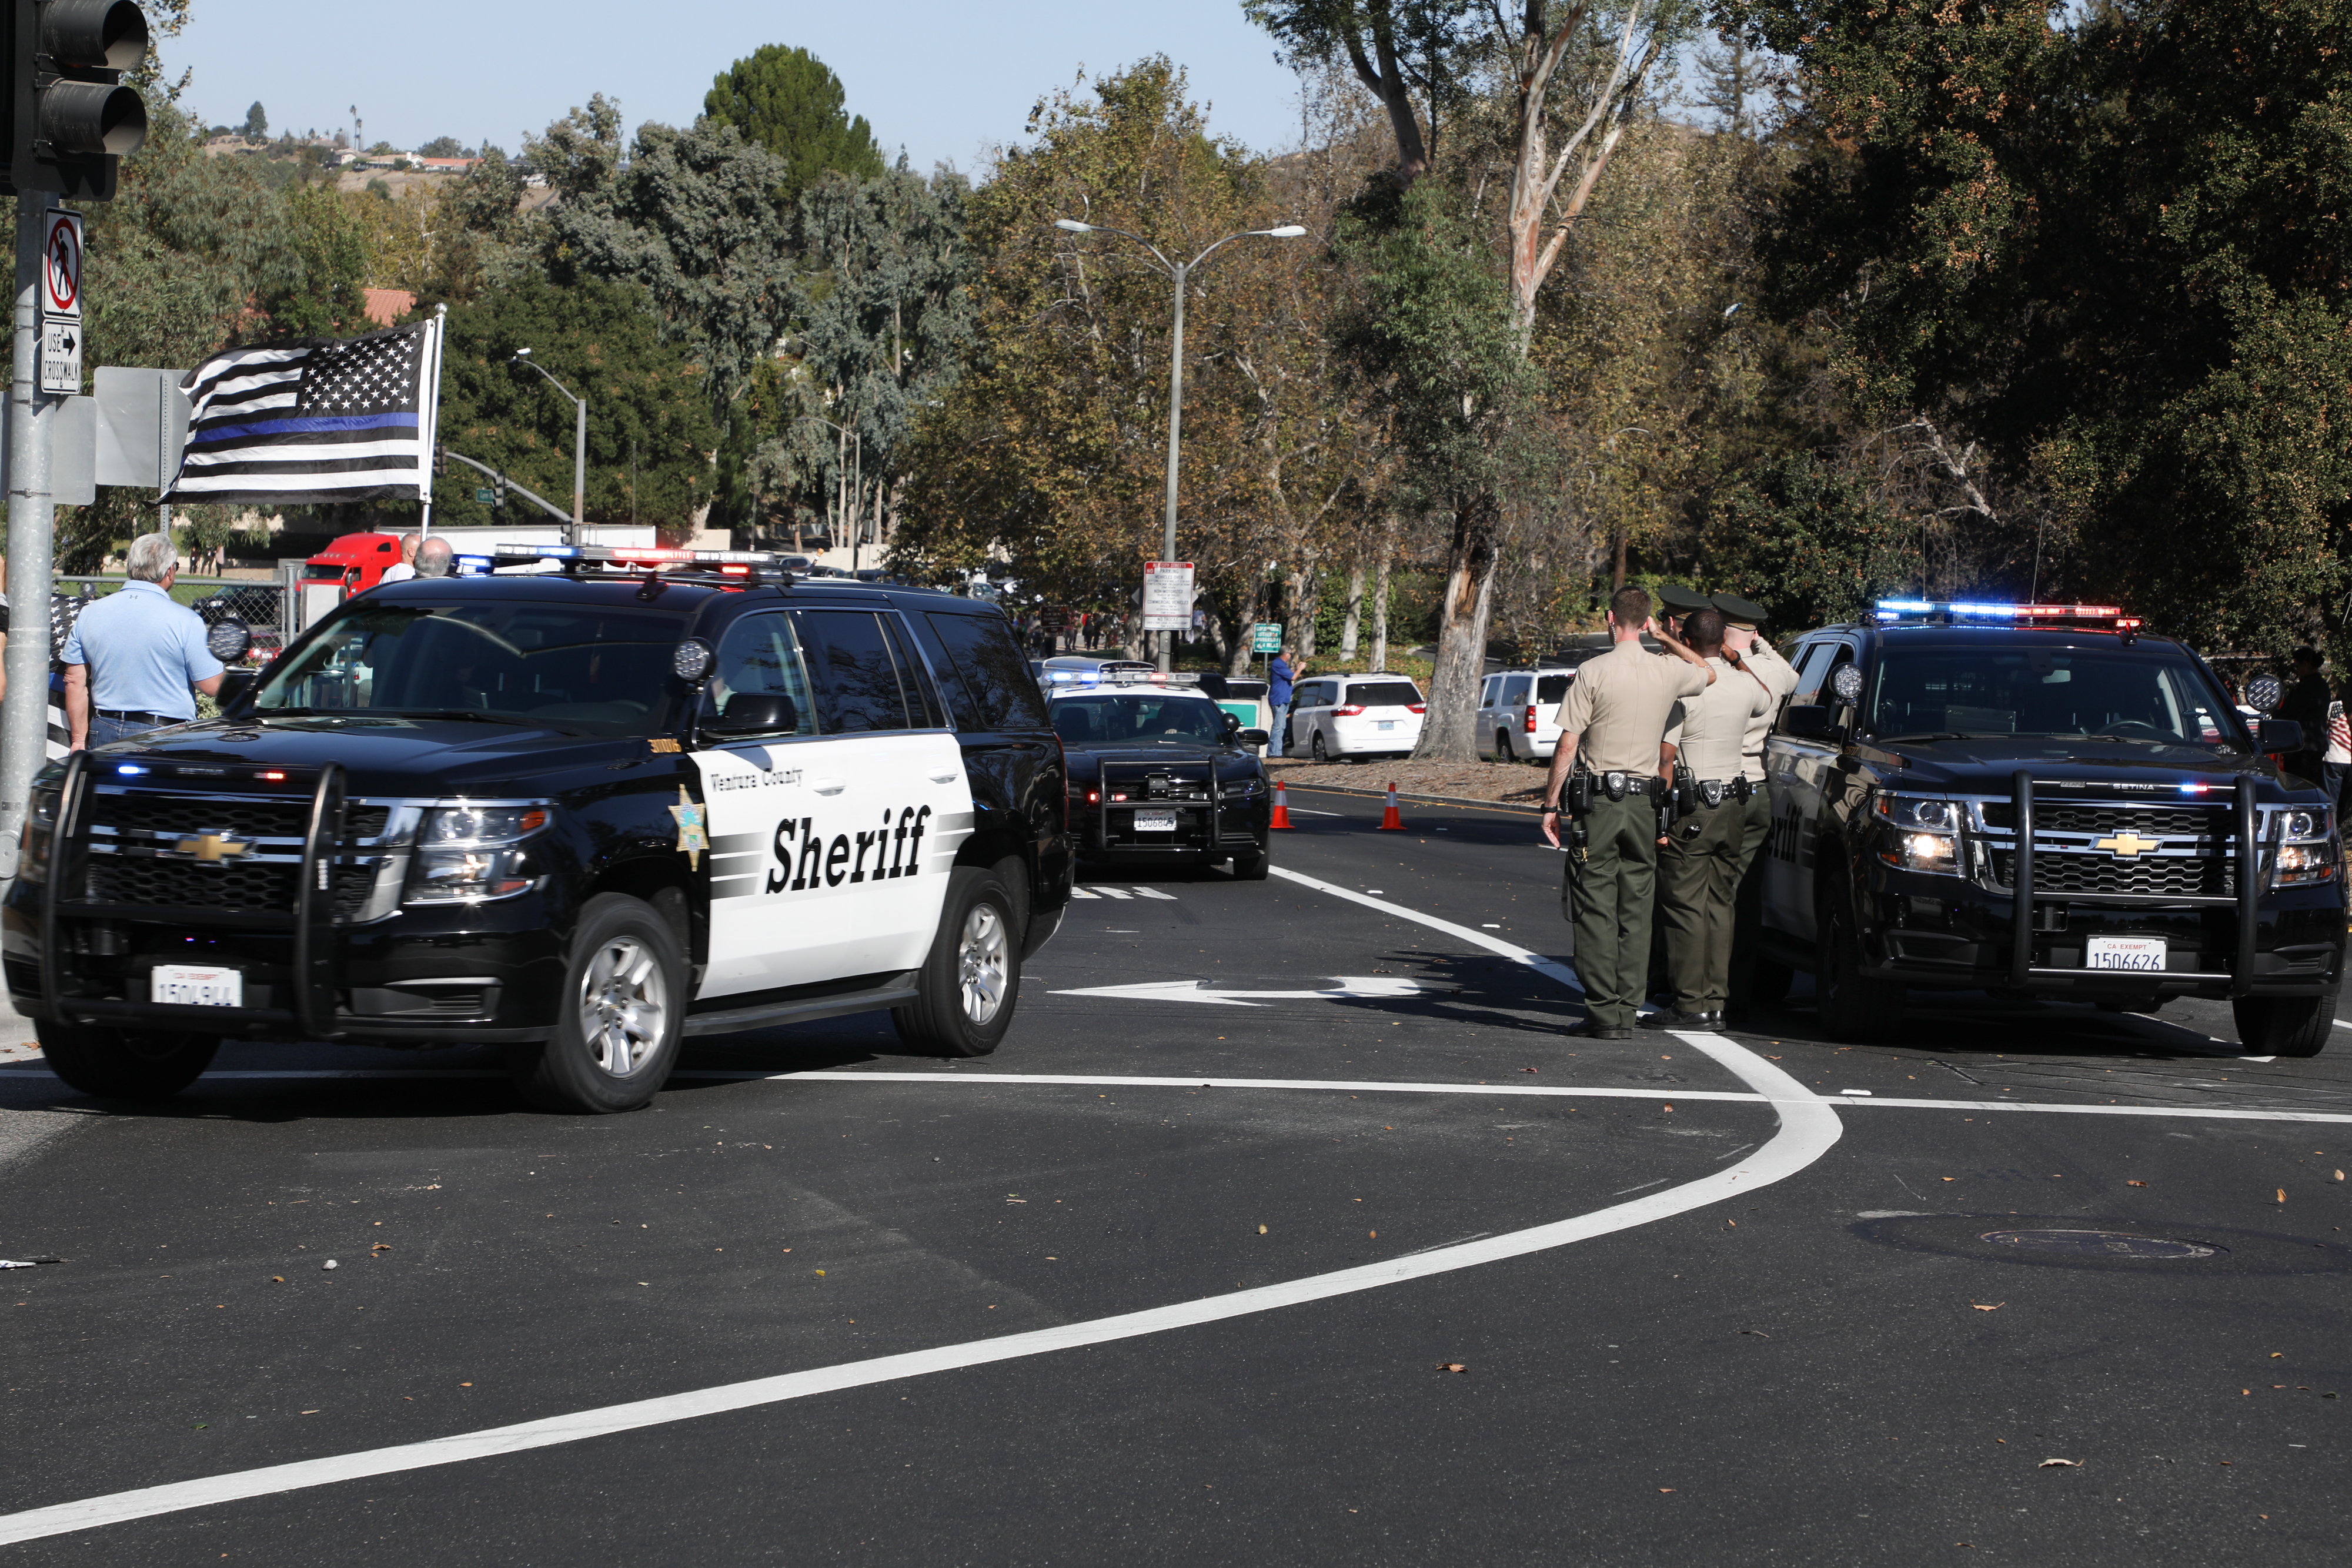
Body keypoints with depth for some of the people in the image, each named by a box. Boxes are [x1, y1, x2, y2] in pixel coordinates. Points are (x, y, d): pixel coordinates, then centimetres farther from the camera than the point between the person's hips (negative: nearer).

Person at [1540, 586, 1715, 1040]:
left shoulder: (1594, 672, -9)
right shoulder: (1668, 673, 4)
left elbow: (1567, 746, -10)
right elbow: (1709, 673, 29)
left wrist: (1551, 803, -4)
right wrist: (1665, 638, 32)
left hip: (1599, 799, -4)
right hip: (1643, 801, 4)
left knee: (1596, 909, -1)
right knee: (1636, 911, 7)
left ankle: (1603, 1013, -5)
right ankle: (1628, 1011, 6)